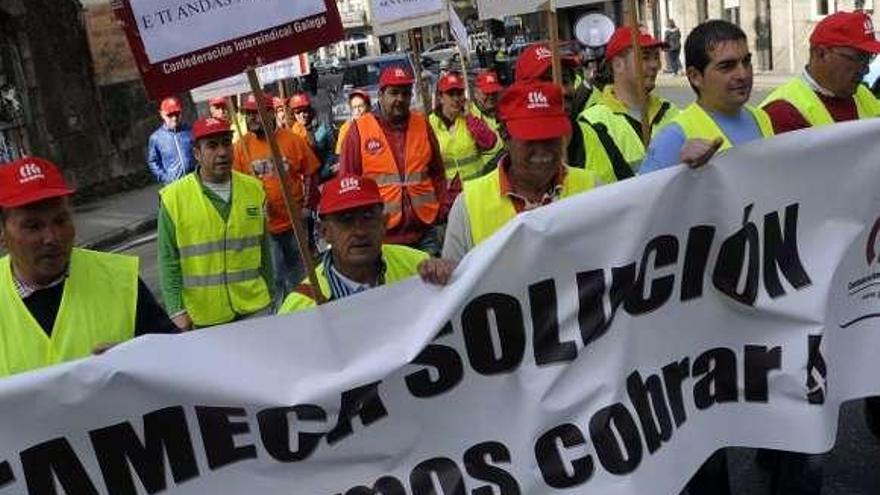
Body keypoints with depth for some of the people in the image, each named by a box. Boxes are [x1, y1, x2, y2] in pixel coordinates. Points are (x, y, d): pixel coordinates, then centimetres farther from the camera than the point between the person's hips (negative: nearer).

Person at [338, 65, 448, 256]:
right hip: (381, 234, -3)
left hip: (425, 231, 3)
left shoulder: (422, 124, 6)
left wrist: (443, 208, 5)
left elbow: (437, 172, 13)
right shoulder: (359, 129, -4)